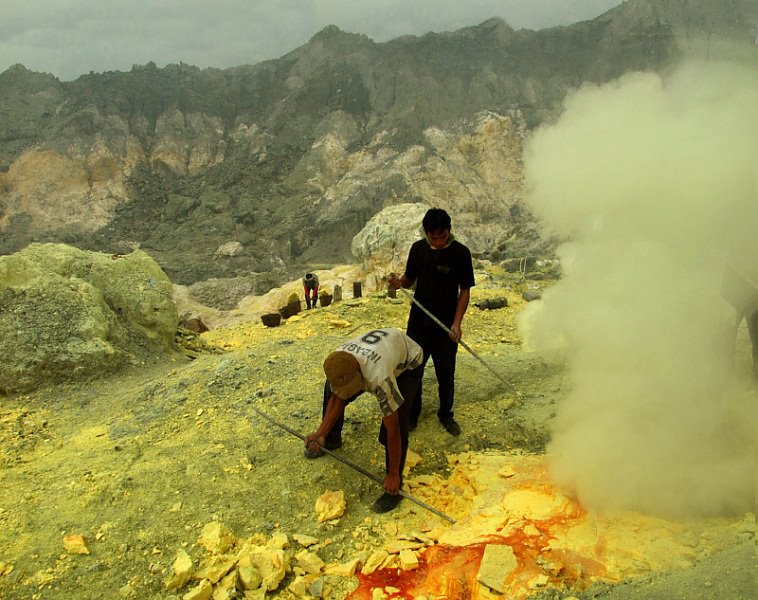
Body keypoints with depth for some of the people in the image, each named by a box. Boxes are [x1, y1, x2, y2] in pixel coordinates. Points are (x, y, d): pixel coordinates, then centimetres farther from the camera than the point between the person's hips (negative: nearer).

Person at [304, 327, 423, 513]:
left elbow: (393, 429, -35)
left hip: (408, 363, -6)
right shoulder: (337, 365, -29)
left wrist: (393, 475, -26)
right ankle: (331, 440, 29)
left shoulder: (379, 378, -45)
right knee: (331, 392, 4)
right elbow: (336, 399, -8)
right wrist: (321, 433, -17)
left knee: (396, 424, -21)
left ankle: (394, 487, -2)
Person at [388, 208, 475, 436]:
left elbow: (465, 291, -6)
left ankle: (446, 415, 30)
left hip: (445, 325, -2)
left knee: (446, 374, 9)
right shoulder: (418, 248, -1)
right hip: (418, 322, 3)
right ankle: (411, 415, 27)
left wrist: (456, 323, -15)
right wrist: (399, 282, -14)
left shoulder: (460, 252, -9)